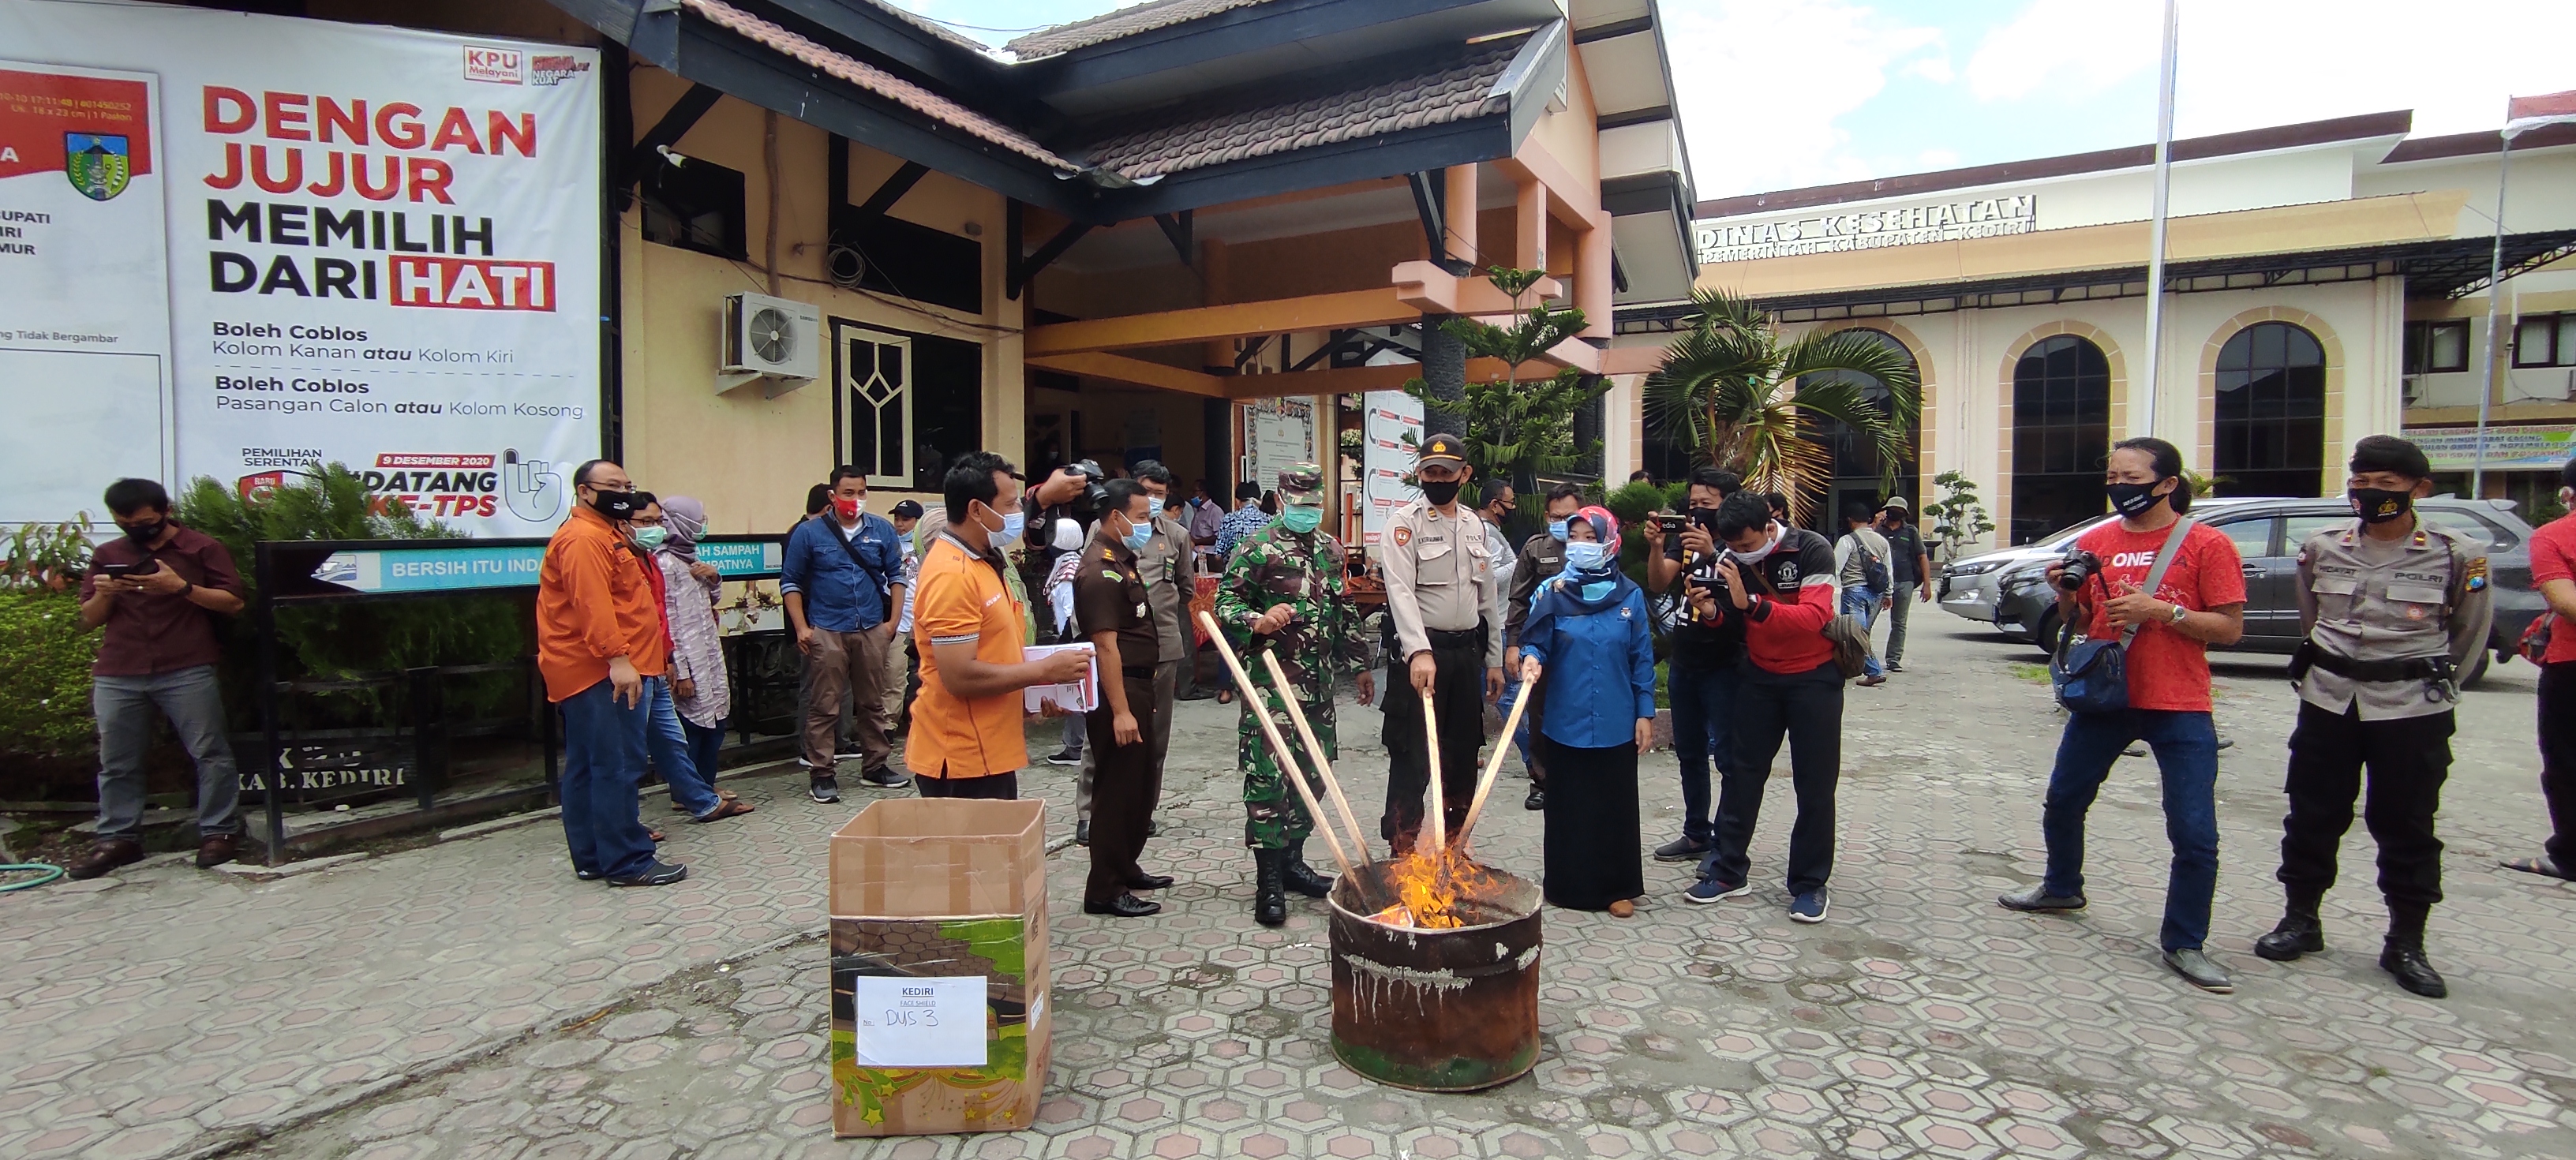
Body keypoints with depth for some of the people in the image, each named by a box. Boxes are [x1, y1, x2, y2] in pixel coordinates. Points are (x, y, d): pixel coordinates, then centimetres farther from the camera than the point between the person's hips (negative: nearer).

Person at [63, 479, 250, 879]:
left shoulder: (203, 548, 4)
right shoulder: (106, 556, 15)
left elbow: (233, 603, -2)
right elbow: (89, 619, 17)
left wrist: (181, 587, -15)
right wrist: (103, 594, -4)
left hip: (187, 671, -4)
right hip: (115, 676, 4)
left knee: (210, 752, -3)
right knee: (116, 762, 8)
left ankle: (219, 832, 3)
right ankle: (118, 839, 17)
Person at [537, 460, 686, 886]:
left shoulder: (605, 534, 22)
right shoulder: (583, 538, -12)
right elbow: (591, 603, -24)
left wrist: (656, 656, 25)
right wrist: (616, 658, -30)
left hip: (602, 671, 11)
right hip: (601, 672, -11)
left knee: (586, 768, 13)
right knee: (618, 767, -9)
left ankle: (592, 858, 21)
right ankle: (628, 863, -5)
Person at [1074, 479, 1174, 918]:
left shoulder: (1123, 559, 13)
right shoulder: (1101, 569, -18)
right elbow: (1105, 645, -23)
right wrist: (1119, 710, -26)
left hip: (1138, 685, 10)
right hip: (1119, 690, -10)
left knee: (1139, 785, 19)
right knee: (1117, 790, -3)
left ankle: (1125, 868, 32)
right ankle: (1104, 890, 7)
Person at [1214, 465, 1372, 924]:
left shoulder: (1331, 549, 15)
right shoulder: (1258, 548, -6)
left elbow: (1345, 612, 22)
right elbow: (1225, 603, -8)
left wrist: (1359, 665, 22)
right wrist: (1257, 622, -27)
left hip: (1320, 683, 7)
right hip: (1271, 682, -7)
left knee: (1313, 773, 12)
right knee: (1267, 776, -6)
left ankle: (1292, 860, 28)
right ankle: (1269, 882, 1)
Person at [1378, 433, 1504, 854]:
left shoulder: (1475, 525, 12)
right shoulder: (1406, 521, -7)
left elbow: (1488, 596, 17)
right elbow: (1400, 590, -20)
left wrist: (1494, 660, 15)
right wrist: (1420, 652, -33)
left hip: (1466, 652, 6)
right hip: (1420, 653, -6)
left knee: (1463, 756, 14)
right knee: (1412, 760, -3)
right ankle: (1402, 854, 9)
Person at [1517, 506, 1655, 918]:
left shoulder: (1630, 595, 1)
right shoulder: (1553, 592, -1)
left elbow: (1641, 659, 4)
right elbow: (1536, 643, -3)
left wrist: (1645, 713, 2)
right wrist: (1531, 660, -26)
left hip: (1615, 724, 1)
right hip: (1566, 721, 0)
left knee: (1615, 805, 9)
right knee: (1568, 805, 8)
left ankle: (1618, 887, 23)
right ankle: (1568, 883, 23)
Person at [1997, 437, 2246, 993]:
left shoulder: (2207, 544, -5)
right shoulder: (2095, 541, 6)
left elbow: (2231, 628, -7)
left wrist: (2160, 609, -20)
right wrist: (2063, 591, -7)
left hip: (2179, 709, -4)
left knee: (2195, 833, -4)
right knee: (2062, 802, 14)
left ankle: (2185, 943, 12)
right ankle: (2062, 886, 38)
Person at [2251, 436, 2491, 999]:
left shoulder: (2457, 555, -4)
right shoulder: (2322, 548, 2)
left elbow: (2470, 631, 8)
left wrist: (2432, 683, 13)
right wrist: (2336, 666, 17)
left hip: (2413, 711, -2)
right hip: (2328, 702, 2)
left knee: (2407, 826, 6)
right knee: (2312, 815, 7)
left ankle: (2405, 944, 19)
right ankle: (2300, 920, 21)